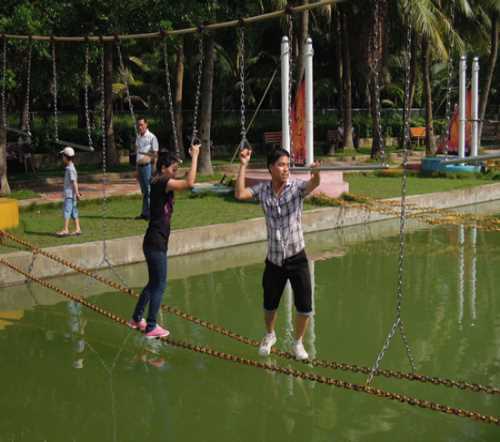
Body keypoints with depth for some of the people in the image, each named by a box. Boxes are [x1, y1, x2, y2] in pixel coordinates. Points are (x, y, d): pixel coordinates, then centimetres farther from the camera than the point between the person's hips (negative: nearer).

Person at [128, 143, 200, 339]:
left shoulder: (159, 183, 11)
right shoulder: (161, 183, -17)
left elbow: (185, 182, 24)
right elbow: (189, 183, -29)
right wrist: (194, 156, -21)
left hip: (155, 242, 10)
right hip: (155, 243, -10)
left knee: (154, 283, 21)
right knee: (159, 285, 0)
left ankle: (136, 319, 31)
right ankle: (151, 327, 7)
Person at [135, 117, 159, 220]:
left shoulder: (151, 137, -6)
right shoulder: (138, 137, 14)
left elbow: (155, 154, -7)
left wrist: (154, 168, -13)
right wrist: (136, 169, 15)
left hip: (148, 165, -7)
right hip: (139, 166, 7)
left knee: (149, 190, -8)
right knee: (143, 191, 10)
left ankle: (150, 213, -6)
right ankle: (145, 213, 13)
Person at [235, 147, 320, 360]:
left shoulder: (297, 187, -10)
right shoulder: (262, 189, -2)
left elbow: (313, 185, -31)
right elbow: (240, 194, -16)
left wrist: (316, 173, -54)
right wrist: (243, 165, -16)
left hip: (296, 257, -2)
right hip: (273, 259, 2)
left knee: (304, 306, -1)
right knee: (269, 305, 16)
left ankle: (298, 343, 25)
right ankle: (270, 336, 46)